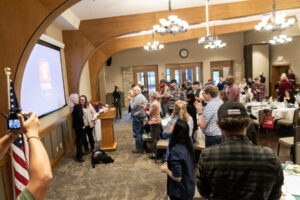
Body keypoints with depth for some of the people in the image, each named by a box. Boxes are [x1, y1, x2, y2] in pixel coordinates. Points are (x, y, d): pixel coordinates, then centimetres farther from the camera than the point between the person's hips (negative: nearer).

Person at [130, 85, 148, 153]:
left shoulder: (137, 97, -19)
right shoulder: (142, 96, 13)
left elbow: (133, 107, -21)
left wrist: (131, 101, -5)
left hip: (137, 117, -10)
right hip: (142, 115, 10)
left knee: (136, 133, -3)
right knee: (141, 132, 17)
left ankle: (139, 148, 2)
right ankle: (142, 145, 26)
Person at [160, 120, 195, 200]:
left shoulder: (175, 152, -30)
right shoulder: (188, 145, -7)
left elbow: (177, 178, -26)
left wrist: (166, 170, -11)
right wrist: (169, 164, 7)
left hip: (180, 193, -6)